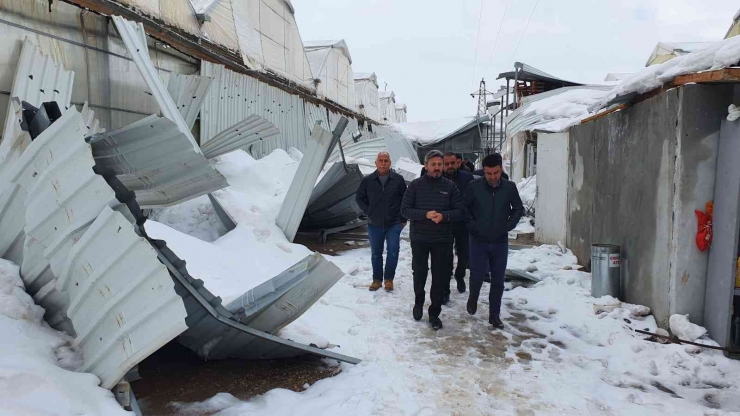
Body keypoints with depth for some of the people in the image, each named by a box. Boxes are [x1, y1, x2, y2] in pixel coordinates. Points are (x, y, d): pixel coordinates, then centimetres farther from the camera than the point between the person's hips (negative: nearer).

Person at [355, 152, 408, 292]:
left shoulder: (398, 179, -5)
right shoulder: (368, 180, -1)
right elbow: (359, 198, 12)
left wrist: (403, 219, 2)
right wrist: (368, 212, 3)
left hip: (394, 224, -1)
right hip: (374, 224, 2)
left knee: (393, 251, -2)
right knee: (376, 253, 11)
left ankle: (389, 278, 16)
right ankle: (377, 279, 25)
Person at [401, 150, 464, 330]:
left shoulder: (450, 186, -2)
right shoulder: (416, 185, -4)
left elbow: (461, 211, -2)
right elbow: (404, 209, -7)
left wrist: (444, 216, -21)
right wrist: (425, 214, -22)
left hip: (442, 240, 0)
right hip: (419, 239, 0)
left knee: (439, 278, 6)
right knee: (419, 273, 13)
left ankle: (434, 313, 19)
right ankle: (418, 302, 40)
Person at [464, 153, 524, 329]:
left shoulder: (509, 187, -6)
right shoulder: (474, 186, -11)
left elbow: (518, 209, 9)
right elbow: (463, 208, 2)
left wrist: (509, 225, 0)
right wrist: (471, 225, -5)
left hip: (500, 242, 2)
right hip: (479, 241, -1)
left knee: (498, 280, 5)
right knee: (477, 276, 0)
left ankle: (494, 315, 17)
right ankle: (473, 299, 32)